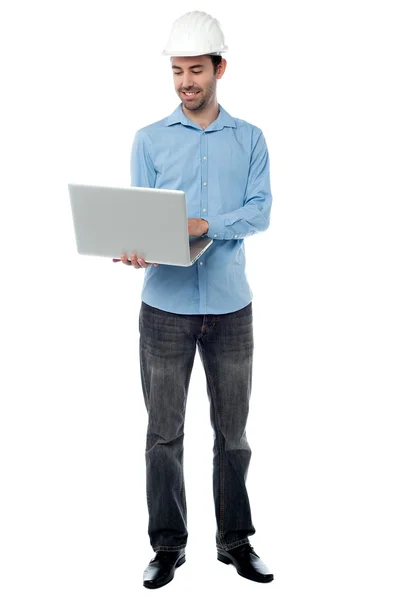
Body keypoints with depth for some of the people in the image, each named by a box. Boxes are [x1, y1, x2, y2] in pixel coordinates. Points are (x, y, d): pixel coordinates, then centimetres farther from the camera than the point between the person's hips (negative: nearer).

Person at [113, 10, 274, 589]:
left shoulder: (249, 140, 7)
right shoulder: (149, 140, 5)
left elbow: (260, 211, -4)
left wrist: (205, 224, -21)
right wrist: (136, 248, -23)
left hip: (231, 305, 1)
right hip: (167, 305, 0)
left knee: (233, 429, 9)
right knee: (164, 432, 4)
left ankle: (236, 539, 23)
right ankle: (167, 545, 16)